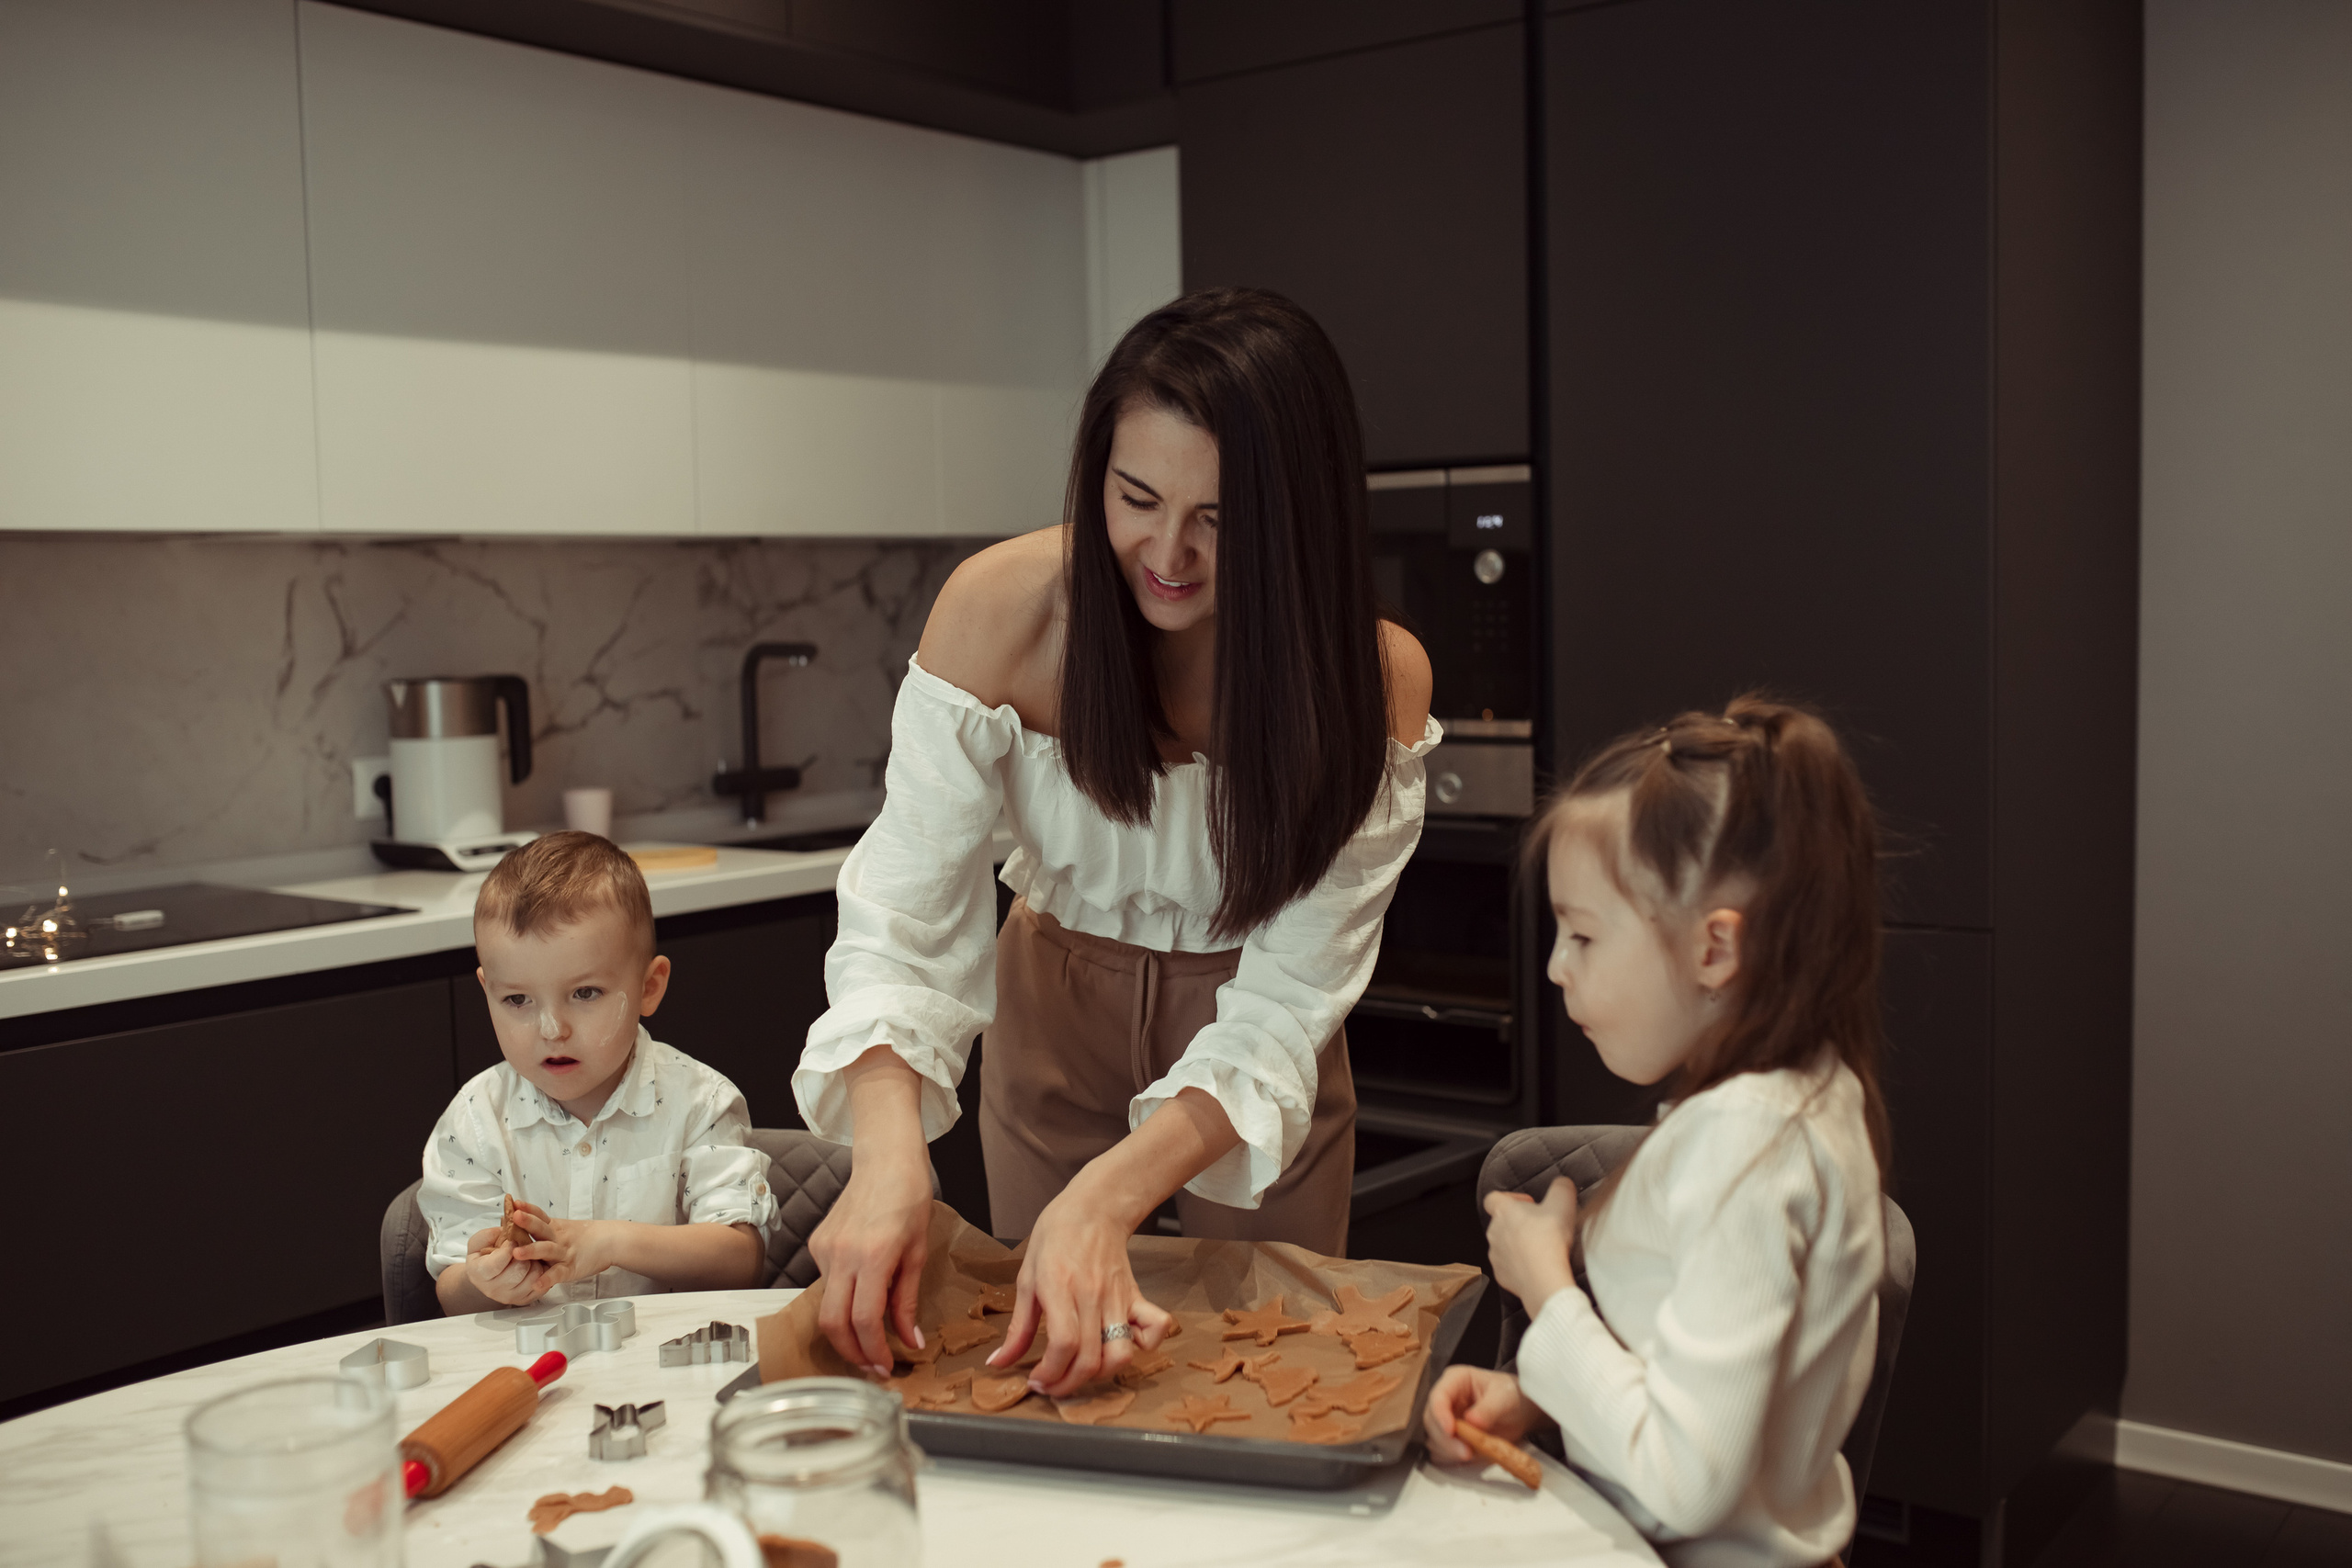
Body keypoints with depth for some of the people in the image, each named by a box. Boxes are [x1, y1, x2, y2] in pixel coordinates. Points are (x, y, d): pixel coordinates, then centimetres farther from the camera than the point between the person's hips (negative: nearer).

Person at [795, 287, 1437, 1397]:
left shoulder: (1374, 678, -26)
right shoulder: (1005, 609, -24)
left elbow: (1283, 1007, -27)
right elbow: (907, 920, -24)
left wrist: (1107, 1198, -41)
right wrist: (889, 1154, -42)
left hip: (1251, 1052, -1)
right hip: (1056, 1015, 1)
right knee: (1046, 1355, 16)